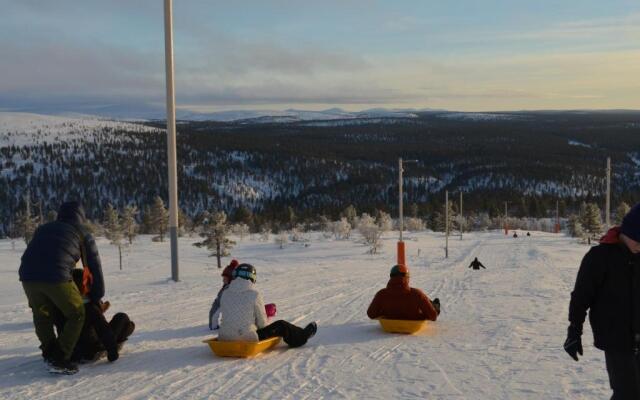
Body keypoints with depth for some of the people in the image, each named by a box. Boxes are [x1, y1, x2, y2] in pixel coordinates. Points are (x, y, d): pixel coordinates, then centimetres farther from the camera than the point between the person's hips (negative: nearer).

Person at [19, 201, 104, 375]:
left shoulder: (43, 228, 31)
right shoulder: (83, 233, 20)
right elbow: (94, 266, 20)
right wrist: (97, 297, 30)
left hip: (28, 275, 4)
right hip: (57, 277, -4)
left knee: (42, 315, 27)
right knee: (76, 316, 12)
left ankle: (49, 353, 32)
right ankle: (59, 360, 4)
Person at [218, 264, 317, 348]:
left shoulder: (225, 294, 3)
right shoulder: (254, 294, -11)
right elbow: (262, 322, -3)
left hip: (224, 339, 6)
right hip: (248, 340, -6)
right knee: (281, 325, 14)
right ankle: (303, 336, 39)